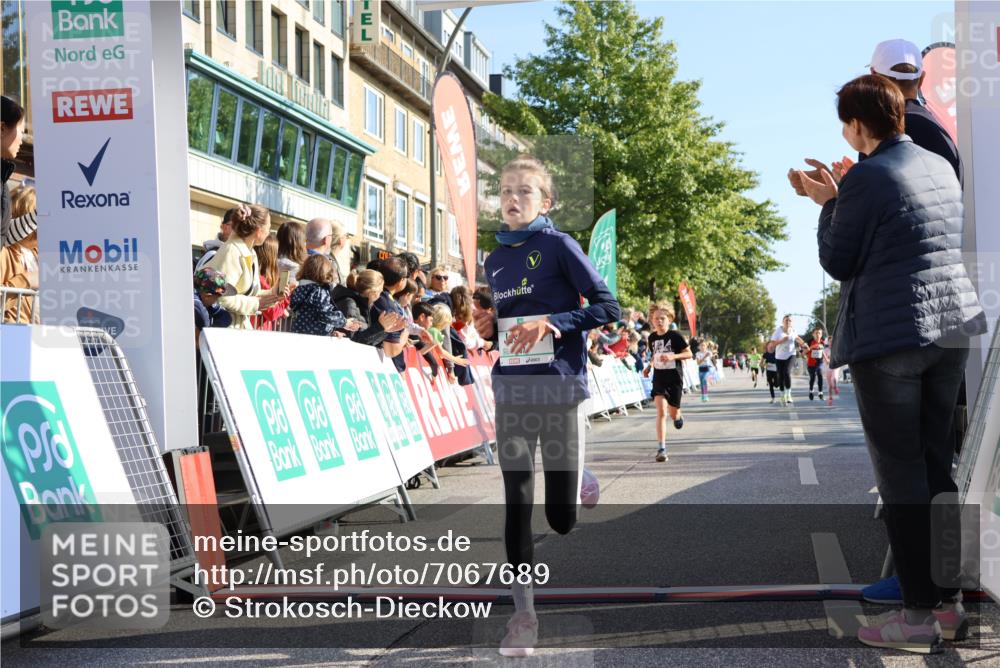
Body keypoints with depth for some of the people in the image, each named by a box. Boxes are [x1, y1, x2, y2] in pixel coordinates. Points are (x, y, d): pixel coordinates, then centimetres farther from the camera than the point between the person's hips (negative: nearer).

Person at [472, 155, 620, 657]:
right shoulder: (494, 259, 11)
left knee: (561, 518, 0)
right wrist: (490, 328, 0)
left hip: (560, 389, -4)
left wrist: (552, 322, -19)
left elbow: (608, 308, -8)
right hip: (512, 391, 4)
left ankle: (580, 484, 37)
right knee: (517, 504, 0)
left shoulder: (559, 246, -5)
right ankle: (523, 612, 10)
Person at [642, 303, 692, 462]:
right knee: (661, 411, -14)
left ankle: (678, 417, 51)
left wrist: (673, 356, -22)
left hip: (674, 379, -2)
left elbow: (689, 353, -7)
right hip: (659, 379, 2)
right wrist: (649, 366, 6)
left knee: (673, 413, 10)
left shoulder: (675, 335, -10)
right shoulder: (652, 337, 3)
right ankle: (661, 448, -17)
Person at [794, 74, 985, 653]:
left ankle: (920, 613, 2)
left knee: (901, 474, -1)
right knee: (938, 464, 13)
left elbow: (838, 263, -6)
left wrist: (828, 203, 8)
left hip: (889, 336, -7)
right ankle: (950, 601, 17)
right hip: (953, 326, 7)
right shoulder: (942, 167, 12)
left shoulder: (866, 177, -11)